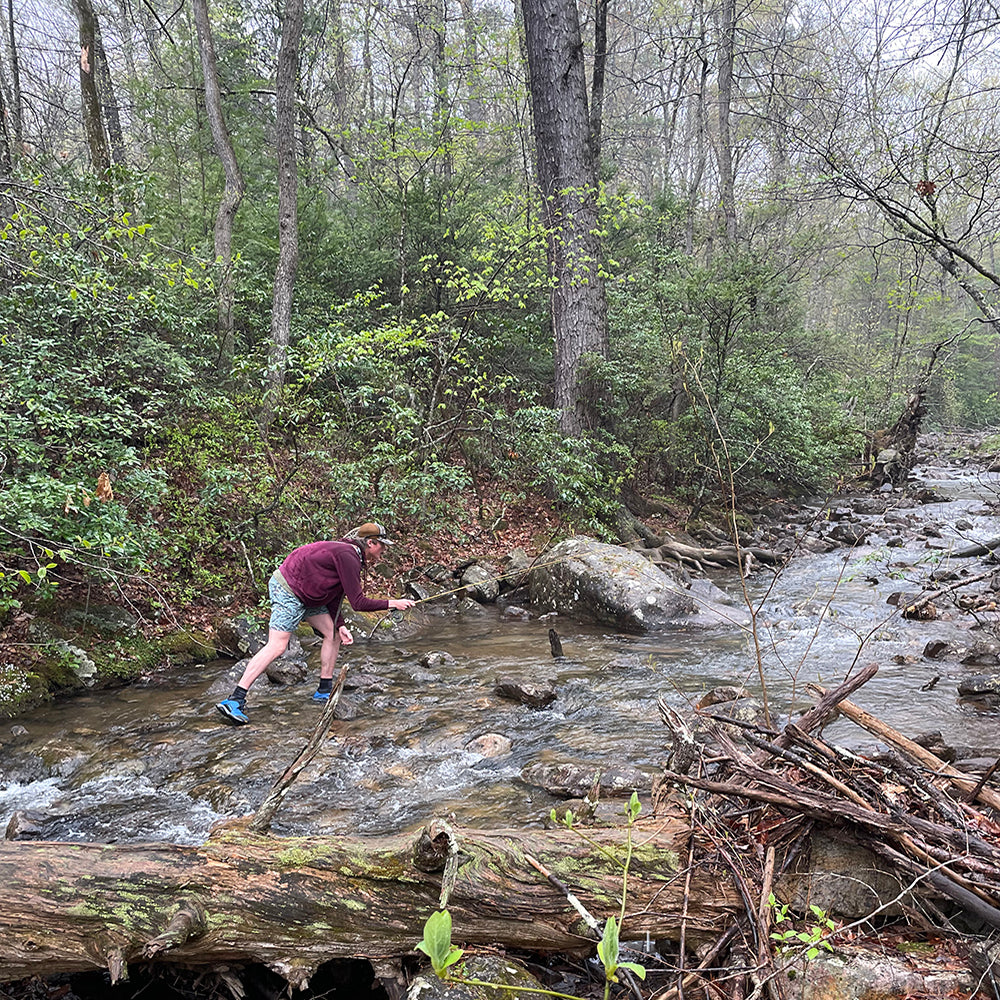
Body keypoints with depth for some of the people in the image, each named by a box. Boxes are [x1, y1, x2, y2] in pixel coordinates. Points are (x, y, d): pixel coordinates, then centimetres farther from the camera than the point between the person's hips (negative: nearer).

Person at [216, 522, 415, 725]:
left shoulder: (348, 555, 10)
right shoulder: (347, 556, -22)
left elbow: (334, 596, 11)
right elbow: (358, 603, -23)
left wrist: (340, 626, -1)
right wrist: (392, 604, -16)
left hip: (305, 594, 11)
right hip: (288, 591, -11)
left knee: (333, 634, 8)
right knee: (277, 646, -16)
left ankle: (325, 691, 15)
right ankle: (234, 700, -17)